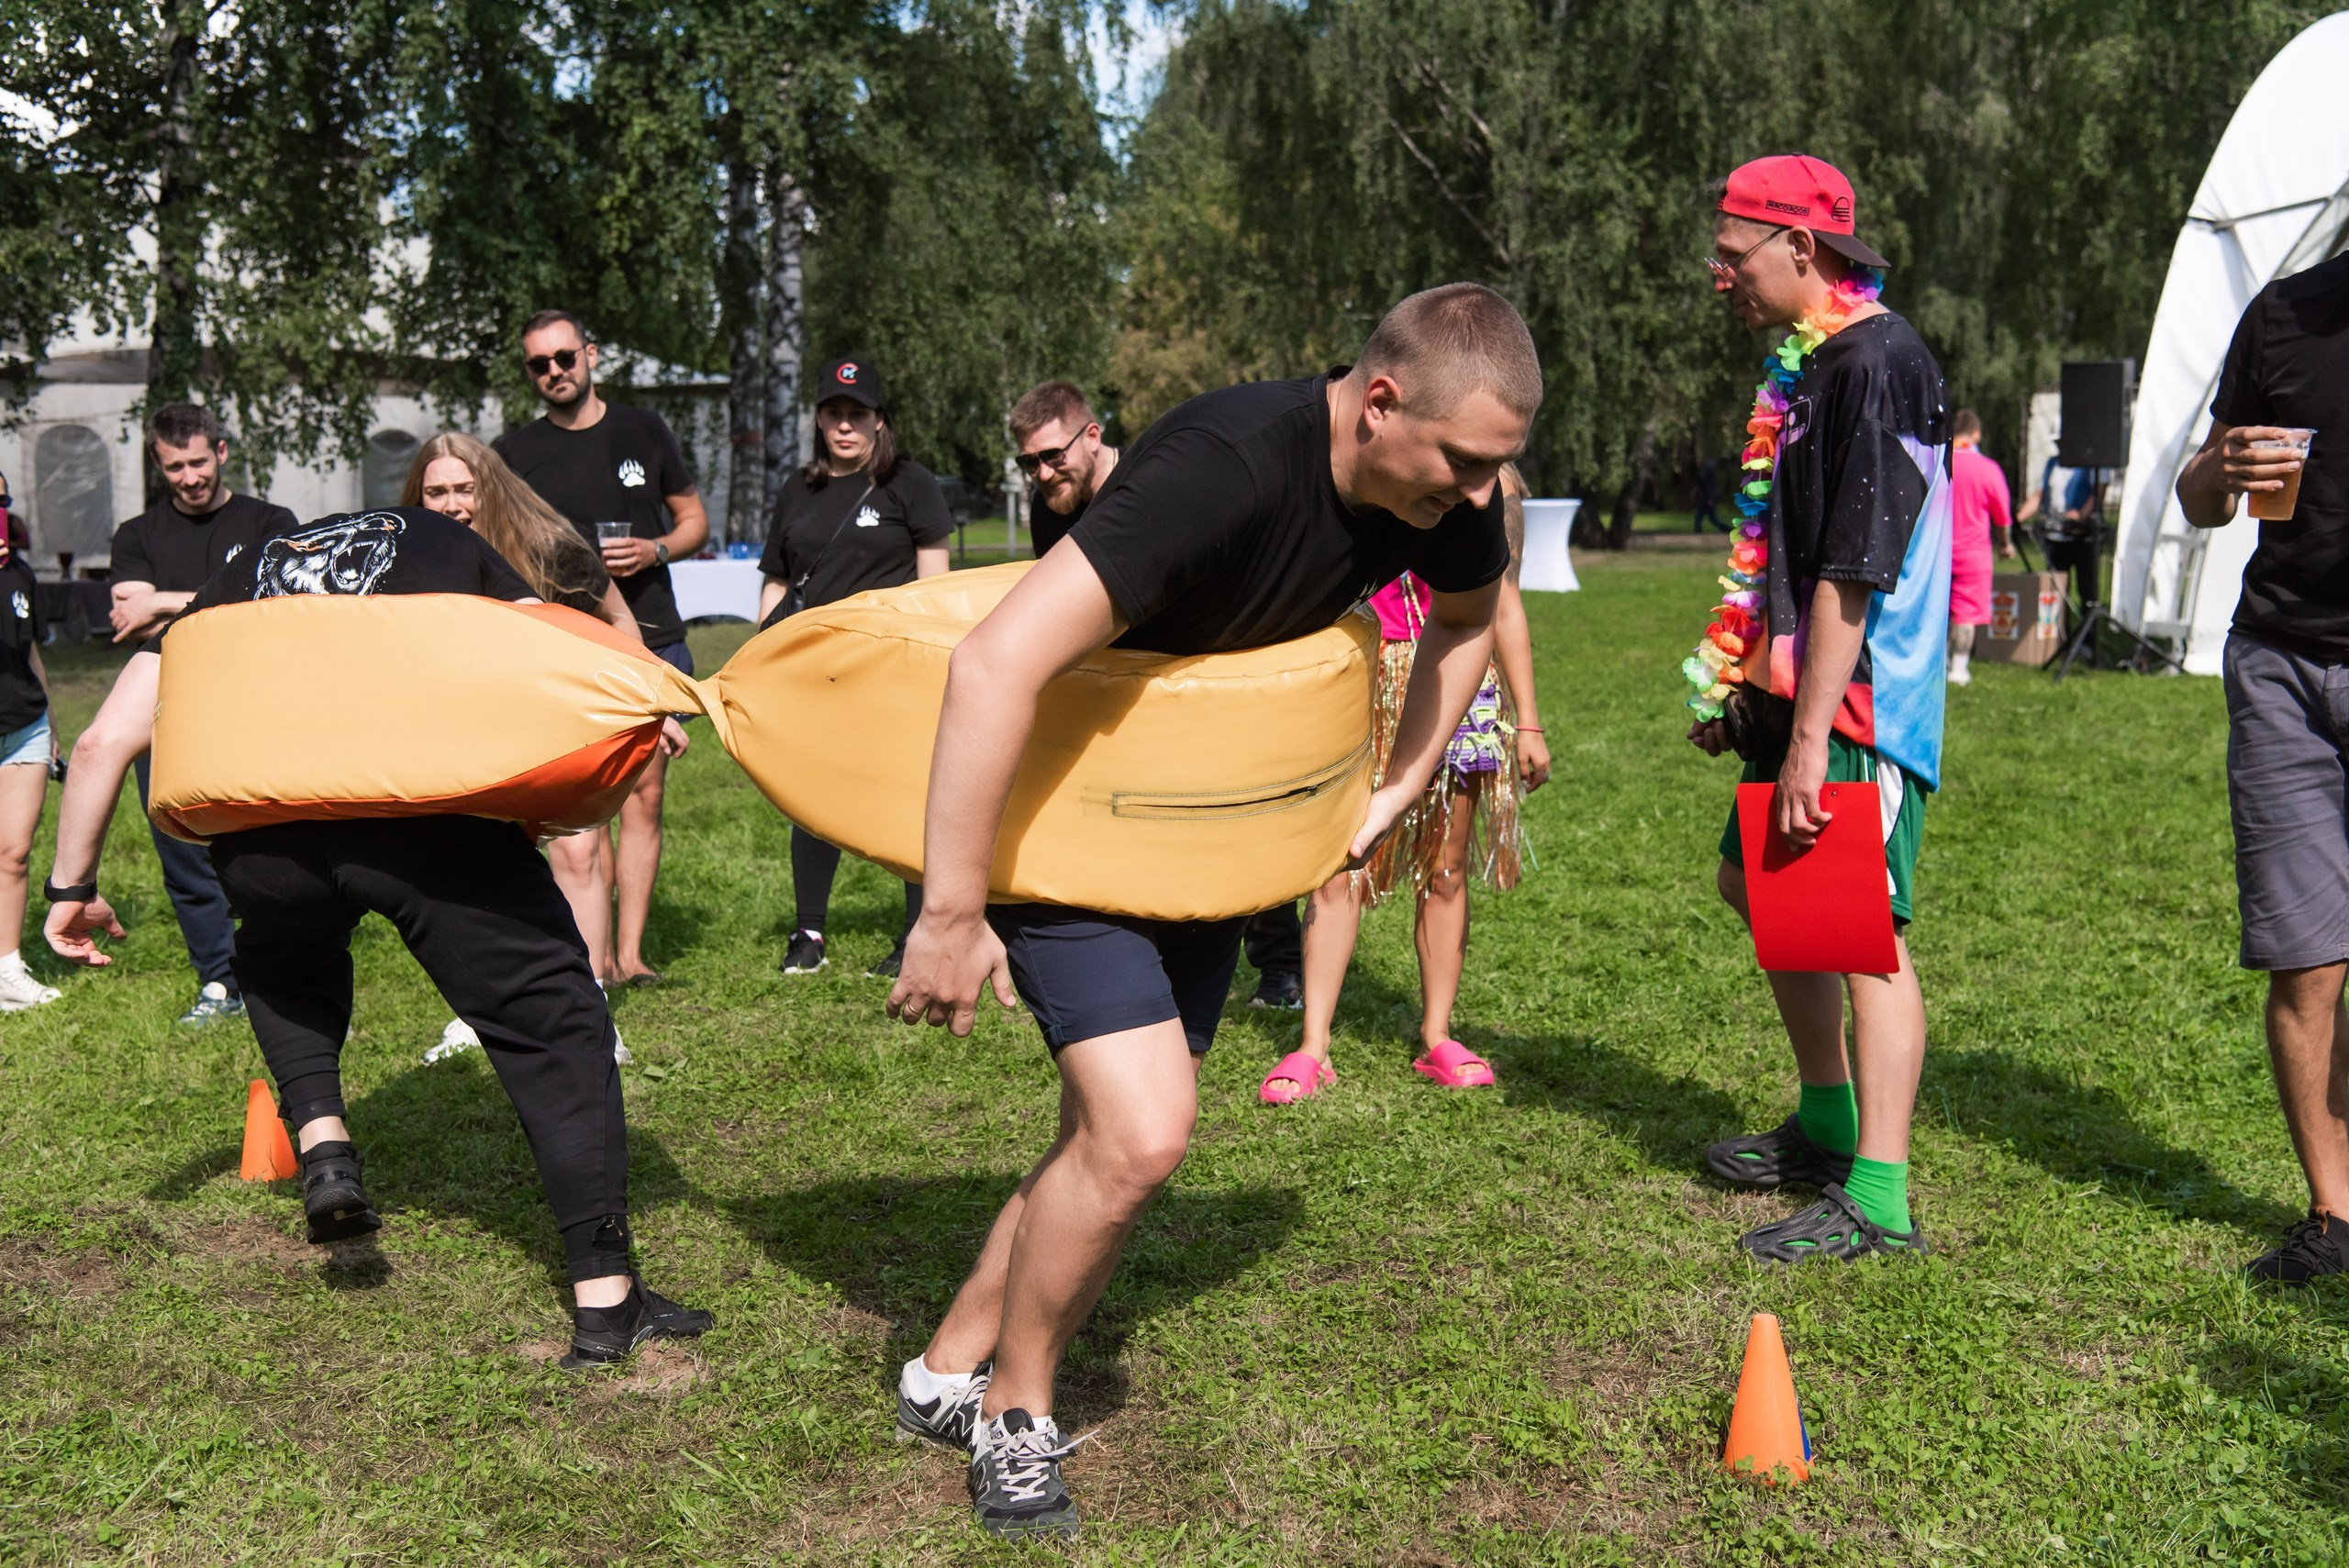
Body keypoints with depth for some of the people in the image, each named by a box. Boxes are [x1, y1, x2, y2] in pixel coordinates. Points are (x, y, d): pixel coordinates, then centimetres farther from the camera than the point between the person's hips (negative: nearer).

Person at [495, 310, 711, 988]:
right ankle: (596, 957, 0)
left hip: (653, 642, 2)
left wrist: (655, 550, -4)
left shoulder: (643, 430, 11)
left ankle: (631, 953, 4)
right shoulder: (514, 452, 7)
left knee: (644, 798, 0)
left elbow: (694, 518, 16)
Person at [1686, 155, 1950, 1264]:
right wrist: (1748, 700, 22)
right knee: (1755, 884, 20)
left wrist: (1810, 736, -25)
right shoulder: (1808, 363, 16)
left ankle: (1877, 1200, 0)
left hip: (1863, 708, -11)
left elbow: (1855, 571, -22)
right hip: (1802, 693, 11)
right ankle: (1828, 1125, 34)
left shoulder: (1876, 362, -16)